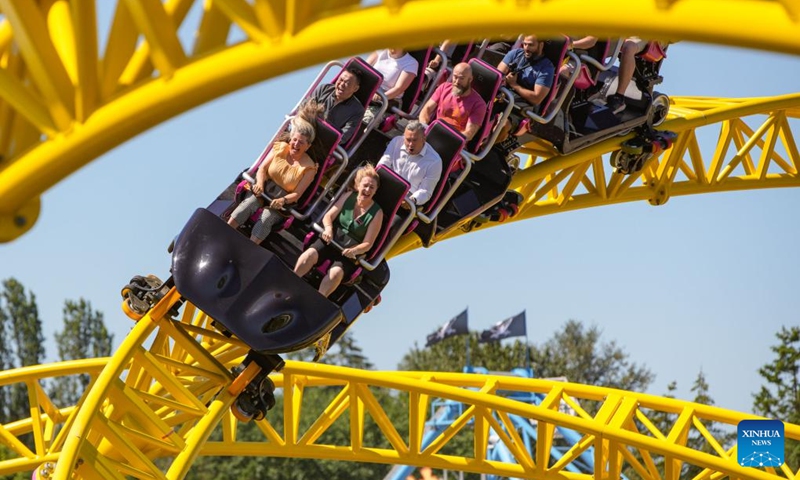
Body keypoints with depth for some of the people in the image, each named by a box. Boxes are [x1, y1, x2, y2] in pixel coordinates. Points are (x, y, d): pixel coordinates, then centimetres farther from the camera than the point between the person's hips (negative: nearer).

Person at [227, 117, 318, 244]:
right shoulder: (280, 148, 2)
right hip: (263, 189, 2)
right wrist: (260, 184, -21)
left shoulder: (309, 167, -6)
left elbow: (297, 194, -9)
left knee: (266, 219, -30)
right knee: (246, 206, -27)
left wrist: (283, 200, -29)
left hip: (283, 201, -2)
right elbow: (262, 168, -1)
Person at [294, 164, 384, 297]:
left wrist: (353, 250, -25)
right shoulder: (348, 197, 6)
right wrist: (328, 228, -19)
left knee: (336, 273, -32)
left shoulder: (377, 213, -2)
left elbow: (367, 244, -4)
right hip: (331, 239, 2)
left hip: (349, 252, -2)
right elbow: (328, 216, 4)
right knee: (309, 255, -27)